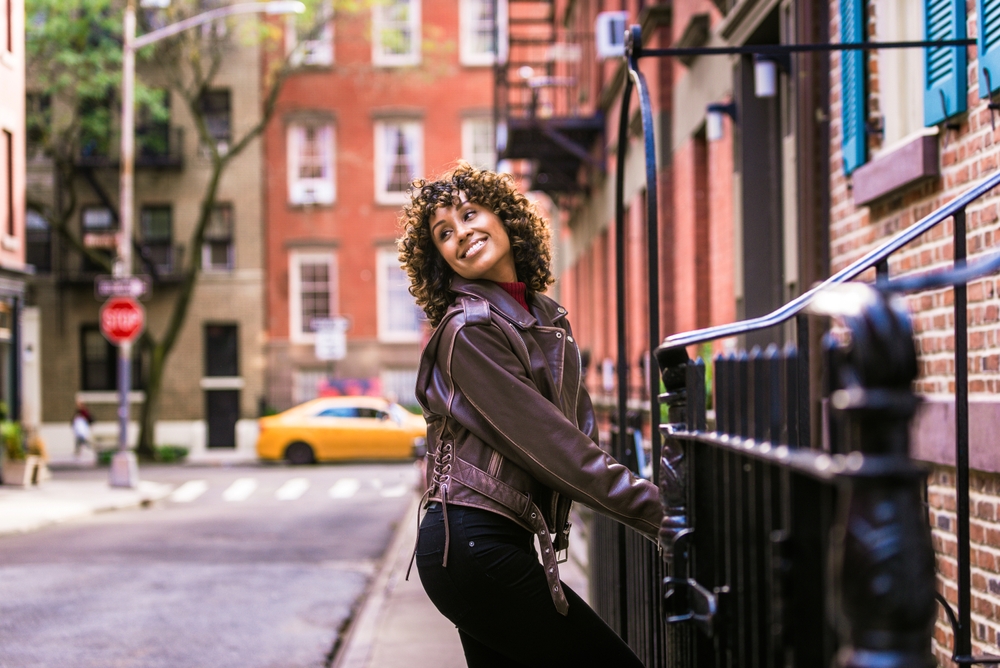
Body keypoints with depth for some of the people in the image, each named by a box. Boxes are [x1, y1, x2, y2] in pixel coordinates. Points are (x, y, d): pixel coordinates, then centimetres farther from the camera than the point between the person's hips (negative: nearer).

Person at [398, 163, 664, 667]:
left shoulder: (546, 317, 17)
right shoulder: (468, 329, -10)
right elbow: (548, 444, -15)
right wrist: (656, 511, -16)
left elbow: (581, 432, 11)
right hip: (475, 545, -8)